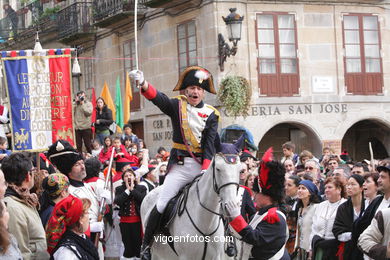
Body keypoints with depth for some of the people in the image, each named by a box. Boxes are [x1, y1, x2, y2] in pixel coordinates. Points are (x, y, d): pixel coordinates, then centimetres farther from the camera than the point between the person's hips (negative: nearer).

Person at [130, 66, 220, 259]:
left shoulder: (211, 114, 5)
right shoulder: (177, 106, 3)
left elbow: (210, 143, -5)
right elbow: (158, 98, -17)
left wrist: (206, 169, -19)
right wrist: (143, 84, -38)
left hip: (203, 166, 2)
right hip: (179, 165, -1)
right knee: (162, 206, -8)